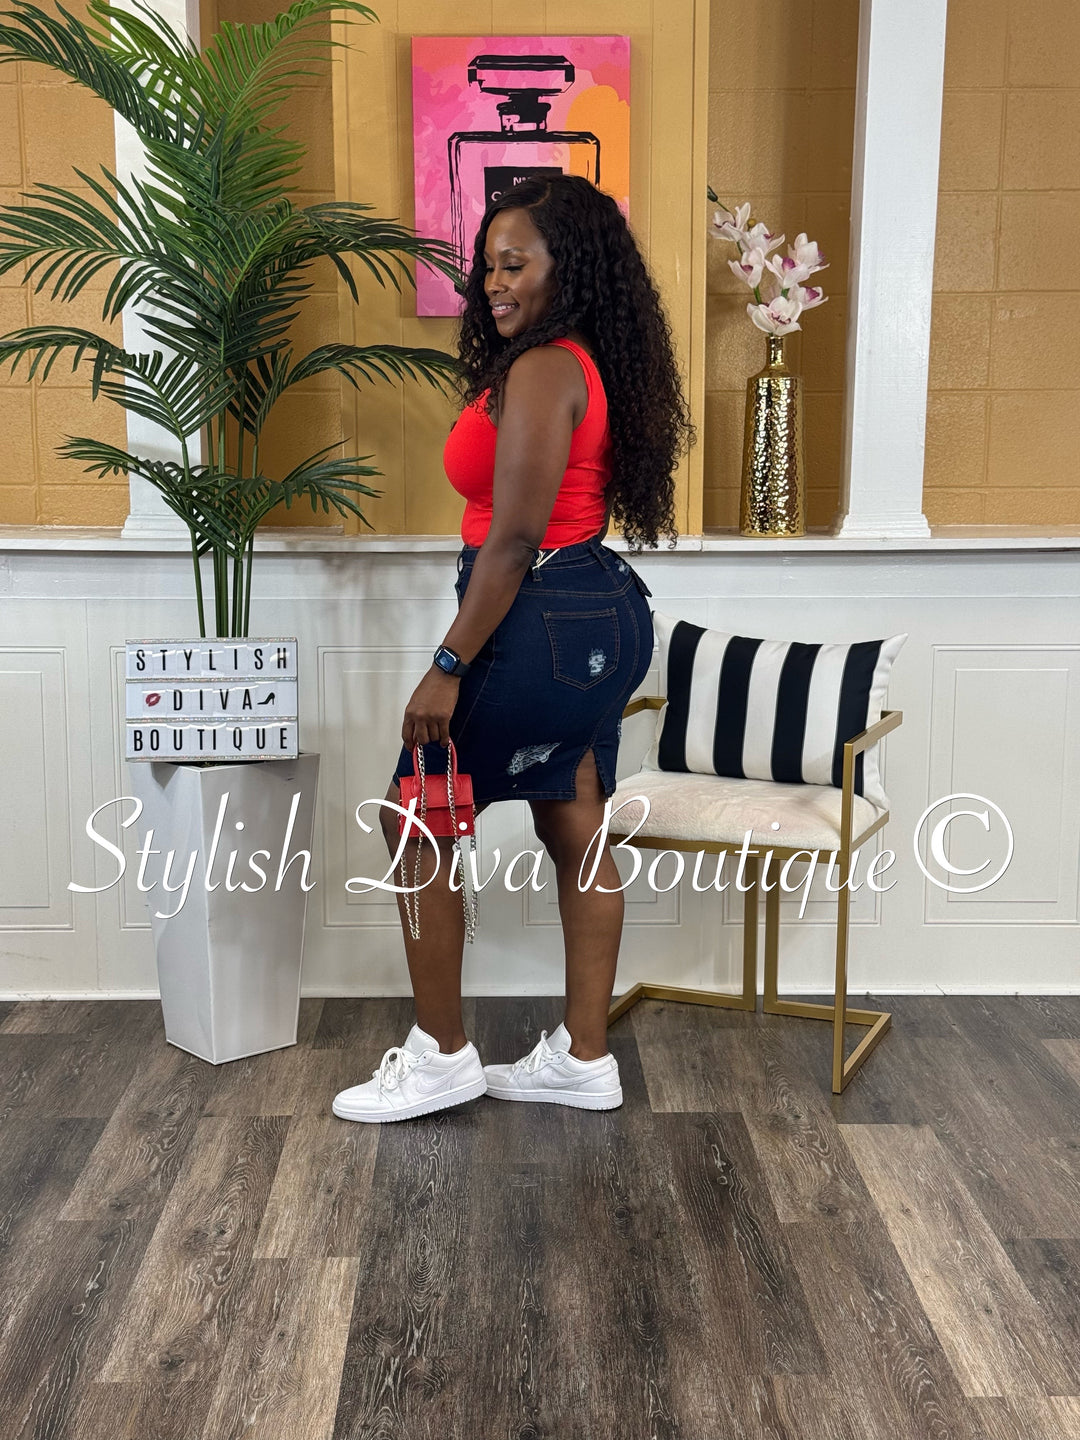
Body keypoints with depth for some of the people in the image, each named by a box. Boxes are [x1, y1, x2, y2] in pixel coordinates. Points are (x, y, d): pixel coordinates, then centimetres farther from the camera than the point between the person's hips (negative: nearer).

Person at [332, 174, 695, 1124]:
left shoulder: (539, 370, -16)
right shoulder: (589, 365, 14)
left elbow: (515, 537, -22)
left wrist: (450, 666, -19)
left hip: (545, 625, -10)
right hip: (604, 619, 10)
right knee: (577, 835, 13)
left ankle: (440, 1056, 14)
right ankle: (586, 1058, 25)